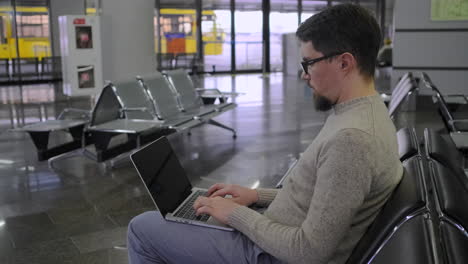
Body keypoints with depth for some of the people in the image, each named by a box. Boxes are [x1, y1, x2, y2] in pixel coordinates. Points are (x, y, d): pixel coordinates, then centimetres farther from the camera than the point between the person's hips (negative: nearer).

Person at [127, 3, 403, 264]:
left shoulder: (352, 137, -30)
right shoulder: (364, 111, 4)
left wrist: (236, 213, -16)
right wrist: (258, 195, 7)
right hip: (276, 240, 10)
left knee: (143, 229, -1)